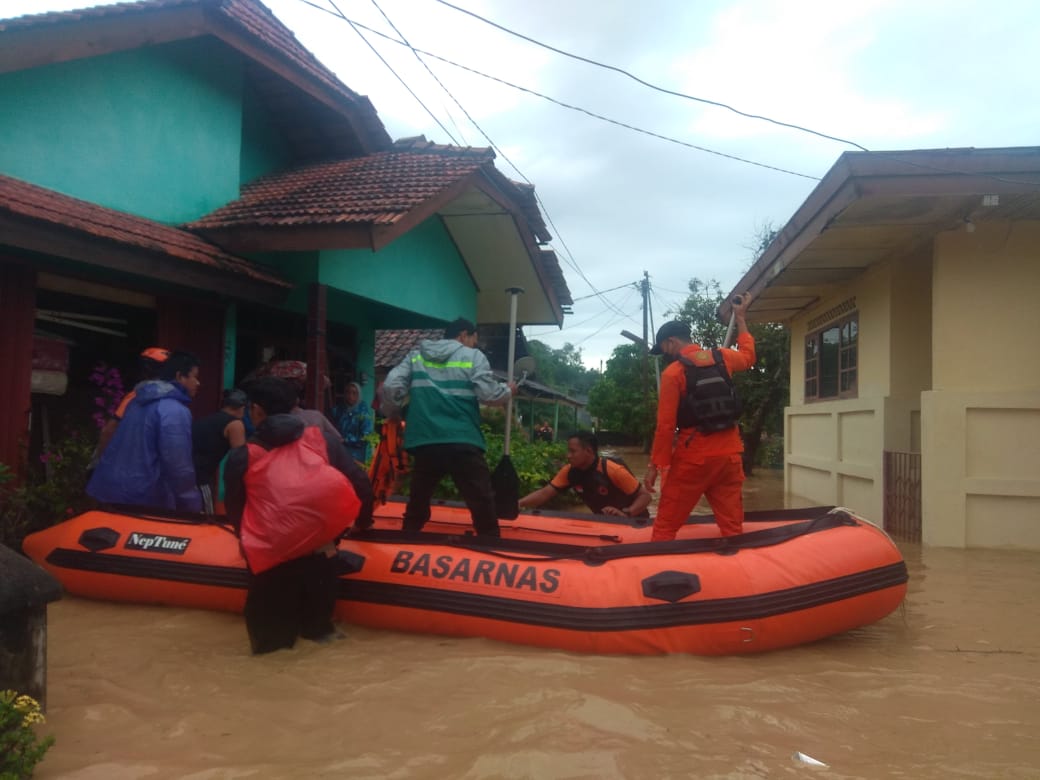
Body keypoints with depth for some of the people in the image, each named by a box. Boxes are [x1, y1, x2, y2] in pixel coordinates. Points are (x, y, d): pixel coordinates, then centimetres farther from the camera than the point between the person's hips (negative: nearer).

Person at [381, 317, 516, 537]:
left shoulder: (415, 356, 14)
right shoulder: (473, 356, 5)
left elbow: (391, 387, 4)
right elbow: (489, 394, -3)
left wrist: (392, 415, 21)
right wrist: (508, 390, 17)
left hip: (424, 442, 4)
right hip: (463, 442, -3)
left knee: (417, 503, 18)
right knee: (483, 504, 2)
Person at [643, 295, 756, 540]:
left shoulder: (672, 372, -8)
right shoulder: (721, 357, 6)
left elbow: (666, 425, -11)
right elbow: (748, 356, 31)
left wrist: (655, 465, -4)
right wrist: (740, 317, 40)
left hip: (693, 456, -5)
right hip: (729, 453, 5)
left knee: (665, 527, 5)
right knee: (733, 527, 9)